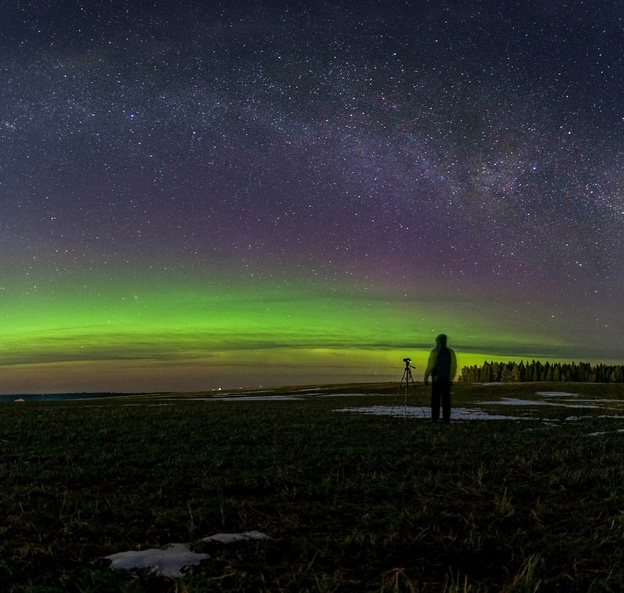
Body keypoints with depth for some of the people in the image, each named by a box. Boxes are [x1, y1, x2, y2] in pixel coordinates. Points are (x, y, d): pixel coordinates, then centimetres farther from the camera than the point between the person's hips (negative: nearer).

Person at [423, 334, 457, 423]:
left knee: (435, 399, 1)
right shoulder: (450, 352, 6)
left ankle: (435, 418, -3)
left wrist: (426, 378, -6)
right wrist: (451, 378, 15)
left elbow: (430, 366, -11)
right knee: (446, 399, 6)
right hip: (447, 379, 4)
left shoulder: (435, 352, -7)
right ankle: (446, 418, 3)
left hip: (437, 379, -4)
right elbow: (454, 366, 5)